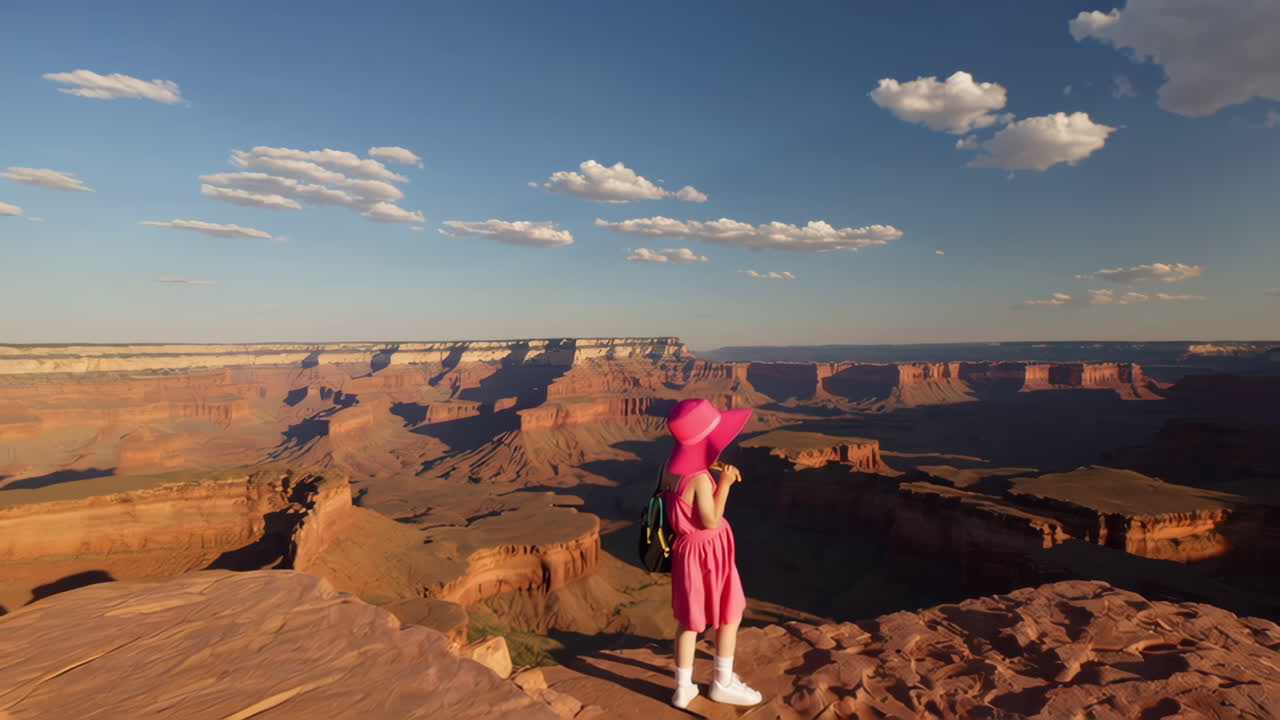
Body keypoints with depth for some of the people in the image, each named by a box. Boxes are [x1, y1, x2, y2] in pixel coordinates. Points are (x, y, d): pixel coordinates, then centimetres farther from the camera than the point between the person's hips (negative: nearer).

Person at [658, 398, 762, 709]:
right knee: (730, 616, 15)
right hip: (707, 554, -8)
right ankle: (723, 683, 31)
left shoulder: (671, 468, -3)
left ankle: (683, 688, 29)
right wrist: (724, 484, -20)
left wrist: (717, 476, 3)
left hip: (686, 550, 8)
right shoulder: (700, 479, -29)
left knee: (688, 620, 19)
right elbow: (710, 521, -23)